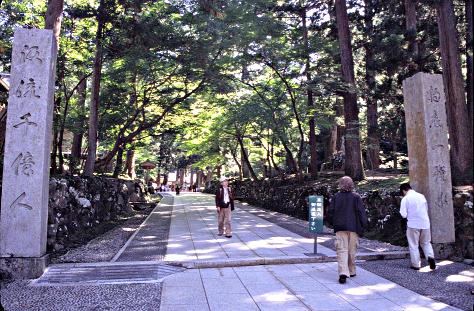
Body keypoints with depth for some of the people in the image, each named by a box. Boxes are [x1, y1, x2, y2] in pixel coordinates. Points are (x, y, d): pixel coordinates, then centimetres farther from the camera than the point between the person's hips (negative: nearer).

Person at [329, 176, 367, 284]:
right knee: (352, 250, 14)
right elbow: (361, 212, -6)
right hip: (353, 227, 0)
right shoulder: (356, 197, -4)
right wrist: (363, 225, 2)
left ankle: (343, 273, -15)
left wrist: (334, 224, 13)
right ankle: (351, 271, 27)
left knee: (342, 250, -1)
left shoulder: (335, 197, -1)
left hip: (340, 227, 0)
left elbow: (331, 211, 0)